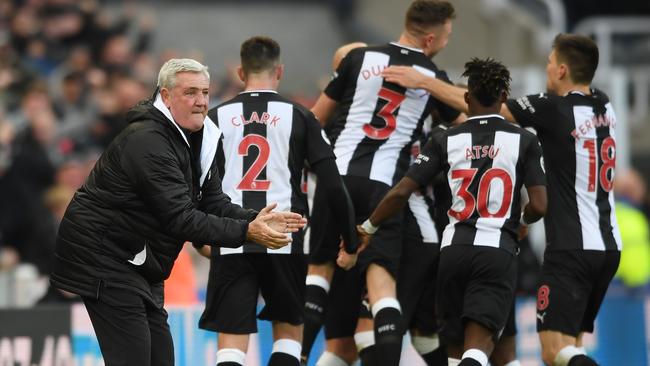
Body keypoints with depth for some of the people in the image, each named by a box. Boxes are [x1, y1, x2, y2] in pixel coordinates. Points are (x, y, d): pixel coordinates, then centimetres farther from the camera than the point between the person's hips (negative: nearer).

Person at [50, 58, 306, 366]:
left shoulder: (199, 138, 7)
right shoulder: (147, 142, -24)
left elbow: (214, 202, 6)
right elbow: (180, 218, -28)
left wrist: (257, 220, -12)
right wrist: (246, 232, -28)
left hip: (137, 264, 10)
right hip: (103, 257, -10)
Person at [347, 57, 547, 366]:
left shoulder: (447, 141, 7)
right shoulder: (524, 141, 2)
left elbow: (400, 193, 1)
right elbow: (539, 206, -3)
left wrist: (367, 229, 16)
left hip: (454, 248, 2)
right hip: (498, 252, -2)